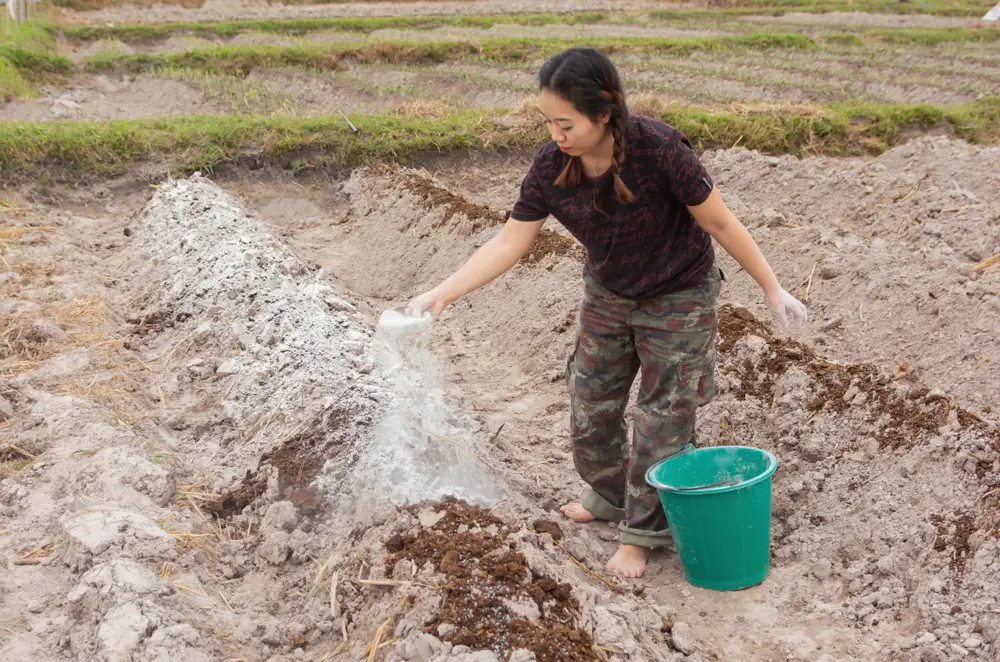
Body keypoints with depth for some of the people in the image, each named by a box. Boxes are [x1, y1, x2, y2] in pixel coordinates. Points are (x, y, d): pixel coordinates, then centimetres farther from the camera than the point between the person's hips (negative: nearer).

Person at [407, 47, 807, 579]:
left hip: (679, 299, -5)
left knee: (663, 417, 3)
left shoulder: (658, 150, -32)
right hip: (607, 296, 5)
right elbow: (509, 243, -14)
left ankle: (640, 530, 21)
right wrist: (441, 294, -23)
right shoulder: (551, 166, -19)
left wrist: (773, 290, -12)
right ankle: (611, 497, 41)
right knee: (590, 406, 14)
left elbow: (720, 223, -21)